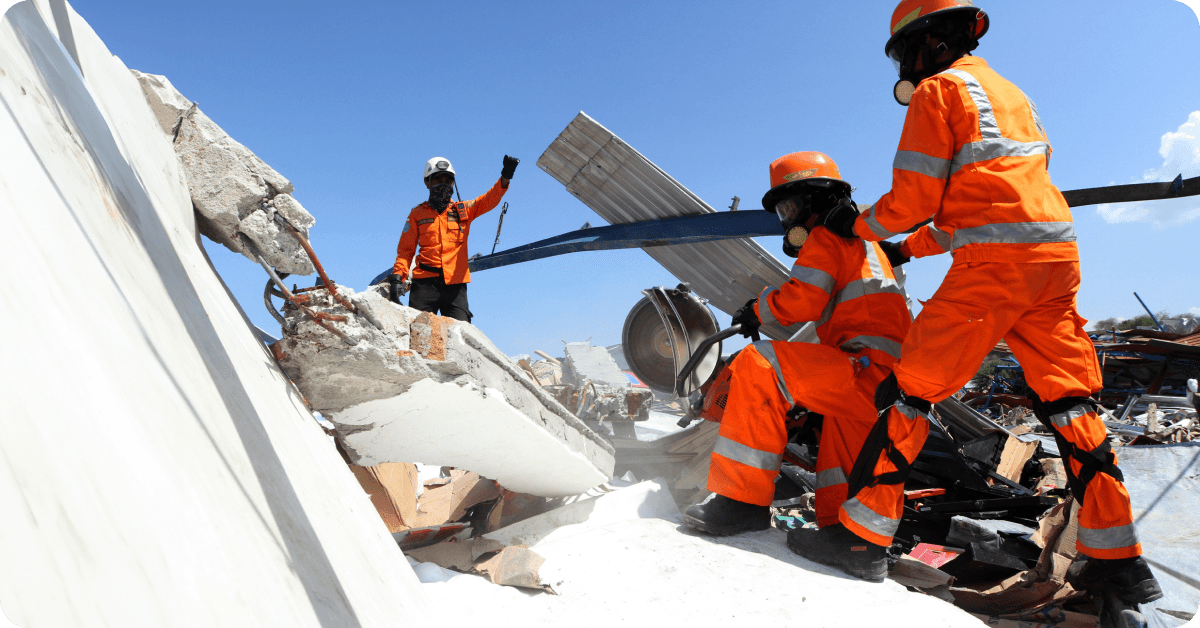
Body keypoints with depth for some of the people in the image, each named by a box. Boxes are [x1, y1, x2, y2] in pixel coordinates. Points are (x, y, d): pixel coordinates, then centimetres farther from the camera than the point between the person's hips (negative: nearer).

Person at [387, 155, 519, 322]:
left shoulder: (463, 210, 15)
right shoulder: (417, 214, 14)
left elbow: (490, 199, 0)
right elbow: (405, 250, 12)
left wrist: (505, 178, -18)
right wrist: (397, 277, -2)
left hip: (455, 284, 1)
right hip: (425, 282, 0)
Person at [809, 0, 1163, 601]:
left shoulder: (938, 90, 1)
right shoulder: (1010, 93, 28)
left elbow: (913, 200, -6)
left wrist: (860, 225, 12)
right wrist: (910, 248, 29)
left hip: (992, 261, -9)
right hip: (1057, 253, 9)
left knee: (911, 391, -5)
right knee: (1068, 401, 11)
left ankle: (865, 528, -2)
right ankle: (1118, 557, 14)